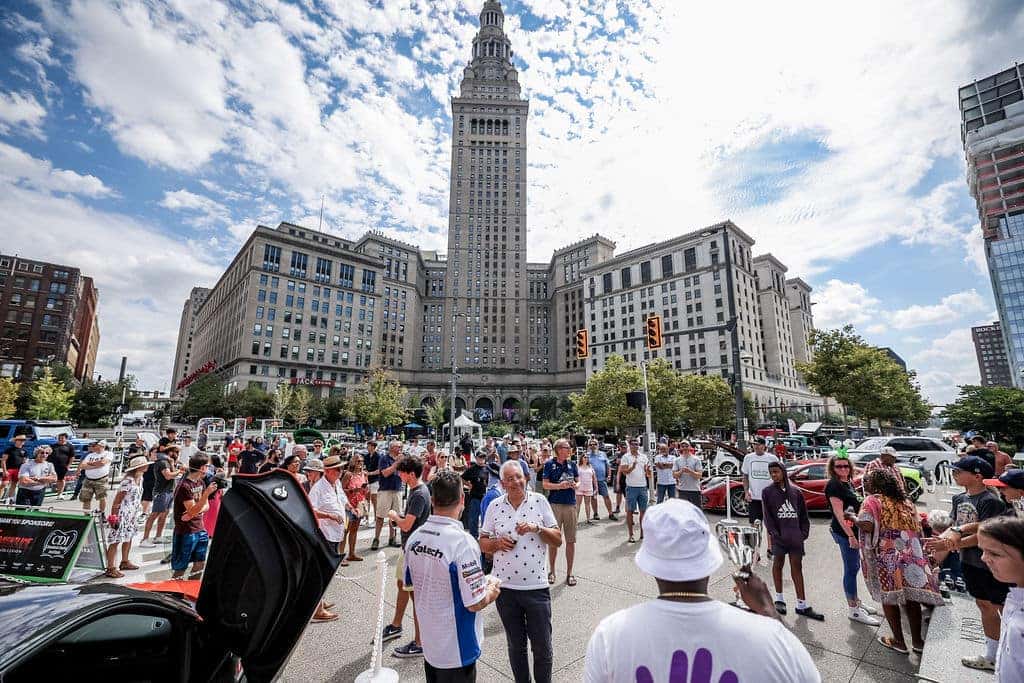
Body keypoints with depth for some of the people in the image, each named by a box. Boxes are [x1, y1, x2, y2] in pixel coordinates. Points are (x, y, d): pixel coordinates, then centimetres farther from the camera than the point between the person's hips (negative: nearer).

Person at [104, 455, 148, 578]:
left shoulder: (140, 478, 3)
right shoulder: (128, 481, -22)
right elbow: (117, 500, -18)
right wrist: (114, 517, -16)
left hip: (133, 513, 9)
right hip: (123, 513, -9)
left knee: (129, 537, 20)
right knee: (116, 540, -2)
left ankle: (125, 562, 34)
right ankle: (110, 568, 5)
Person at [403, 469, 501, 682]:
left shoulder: (414, 537, -8)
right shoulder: (463, 541, -29)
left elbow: (409, 583, 8)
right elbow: (475, 603, -25)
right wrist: (493, 588, -6)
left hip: (429, 643, 6)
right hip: (457, 650, -6)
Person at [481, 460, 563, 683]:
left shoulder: (539, 501, -5)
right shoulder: (494, 506, -1)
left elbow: (558, 540, -3)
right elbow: (482, 543, 6)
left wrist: (537, 528, -20)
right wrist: (497, 543, -14)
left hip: (536, 586, -1)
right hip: (505, 587, 2)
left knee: (542, 647, 10)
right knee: (515, 646, 19)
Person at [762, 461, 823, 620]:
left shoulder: (795, 492, 8)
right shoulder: (767, 492, 0)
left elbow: (803, 514, 12)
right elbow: (767, 516, -3)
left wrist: (804, 532, 1)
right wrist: (774, 533, -12)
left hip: (796, 536, 2)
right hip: (779, 535, -2)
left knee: (797, 567, 5)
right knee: (778, 563, 7)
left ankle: (802, 605, 10)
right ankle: (779, 599, 21)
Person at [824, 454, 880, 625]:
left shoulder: (847, 483, 11)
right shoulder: (833, 485, -16)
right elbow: (839, 513, -20)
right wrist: (851, 535, -23)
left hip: (852, 531, 9)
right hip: (845, 533, -9)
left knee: (854, 567, 19)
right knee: (851, 569, -2)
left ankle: (856, 601, 33)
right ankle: (853, 610, 7)